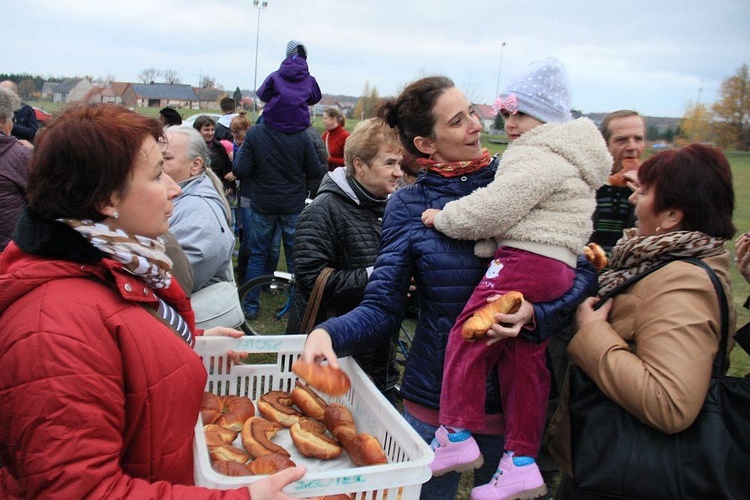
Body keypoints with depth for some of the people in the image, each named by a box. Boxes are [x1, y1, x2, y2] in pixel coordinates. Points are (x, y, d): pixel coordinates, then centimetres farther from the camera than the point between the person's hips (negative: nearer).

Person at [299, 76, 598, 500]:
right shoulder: (408, 206, -6)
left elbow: (582, 272, -8)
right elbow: (383, 309, -9)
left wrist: (535, 314, -27)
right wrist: (328, 333, -27)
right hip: (435, 398, -1)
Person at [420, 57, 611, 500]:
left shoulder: (541, 157, -11)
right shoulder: (570, 157, 23)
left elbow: (492, 211, -17)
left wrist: (442, 218, -6)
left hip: (525, 262, -11)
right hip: (557, 268, 11)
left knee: (468, 337, -4)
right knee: (525, 362, 11)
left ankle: (456, 437, 3)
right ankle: (521, 463, 17)